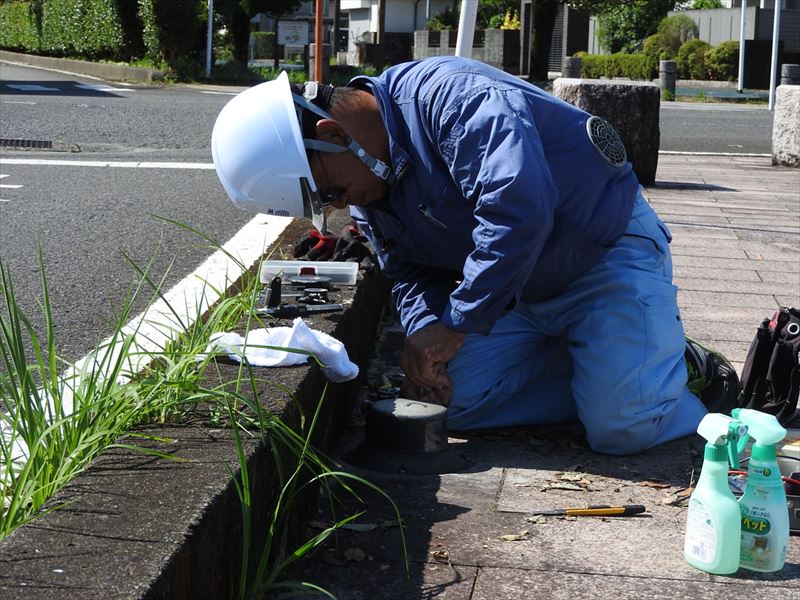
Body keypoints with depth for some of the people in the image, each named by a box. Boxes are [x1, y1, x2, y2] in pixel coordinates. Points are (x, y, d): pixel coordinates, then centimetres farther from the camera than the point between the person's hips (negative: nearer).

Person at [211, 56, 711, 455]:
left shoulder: (449, 97, -29)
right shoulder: (368, 191, -1)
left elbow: (519, 208, -40)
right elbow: (412, 274, 7)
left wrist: (456, 324, -31)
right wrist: (424, 331, -17)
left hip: (608, 252, -8)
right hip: (519, 291, 8)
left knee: (622, 426, -22)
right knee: (454, 398, -8)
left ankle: (676, 371, 10)